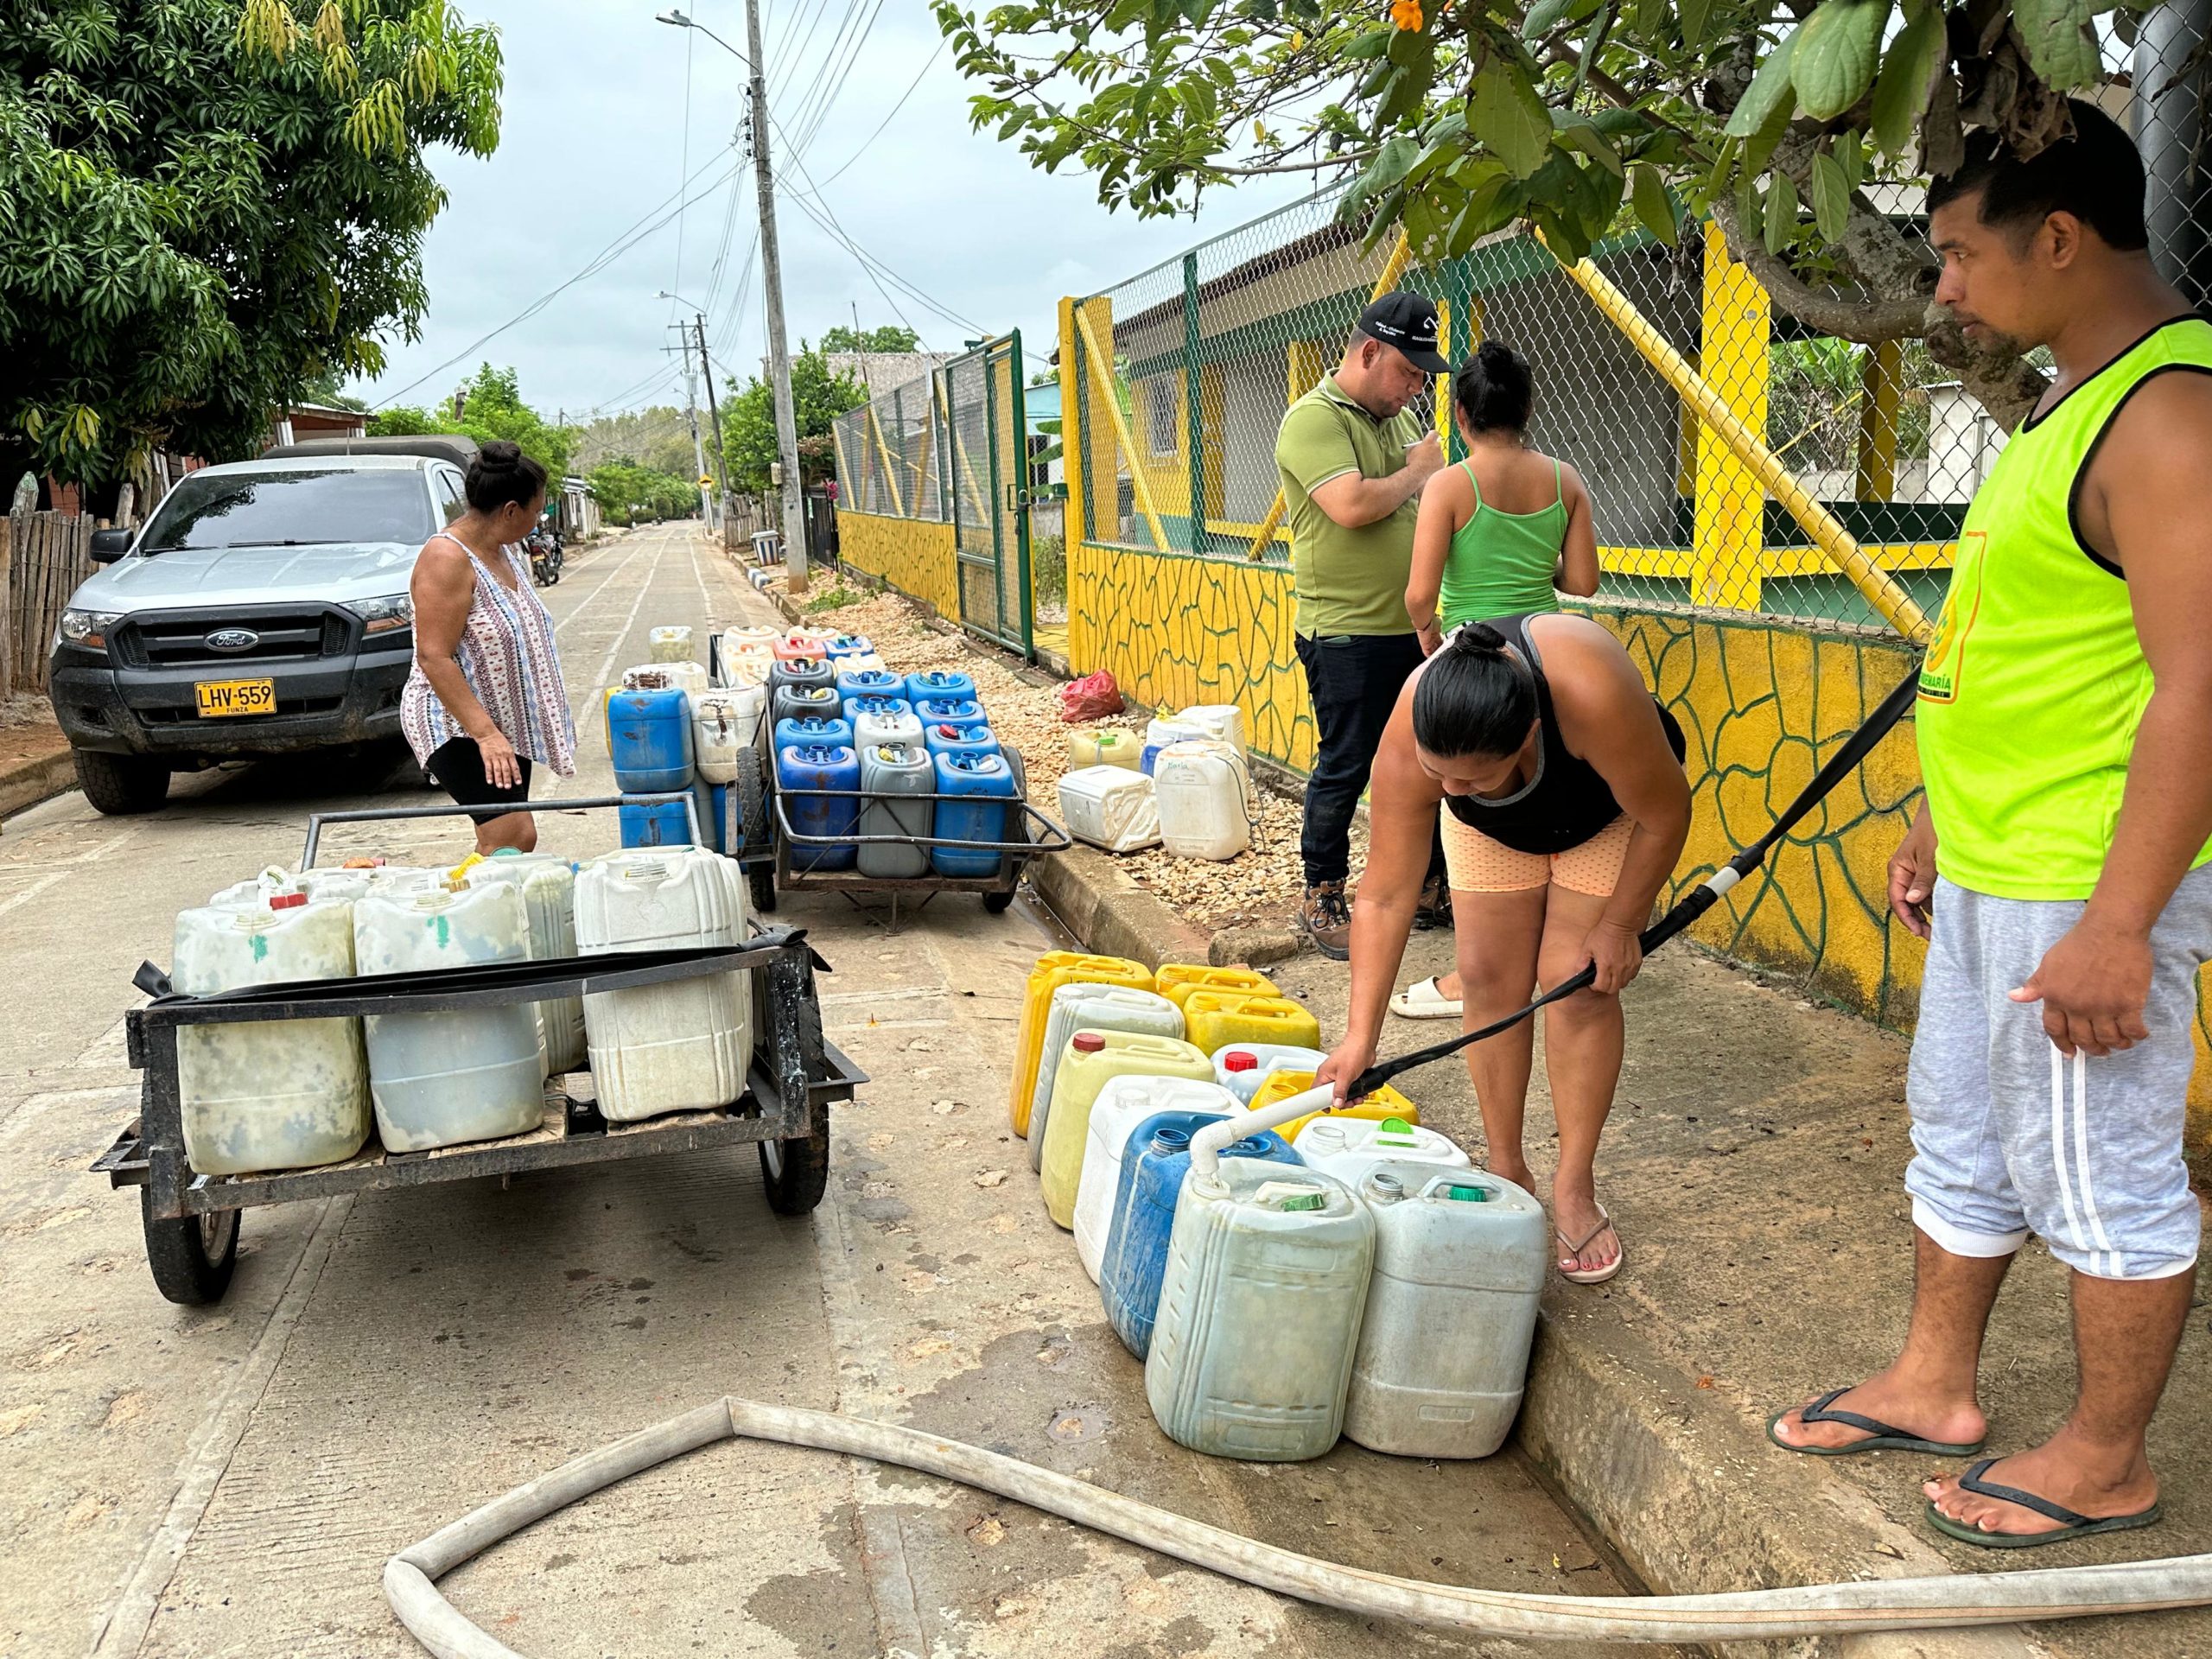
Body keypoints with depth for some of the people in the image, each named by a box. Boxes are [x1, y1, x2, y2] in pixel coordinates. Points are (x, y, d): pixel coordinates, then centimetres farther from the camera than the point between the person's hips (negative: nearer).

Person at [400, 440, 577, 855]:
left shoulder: (506, 548, 10)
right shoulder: (446, 558, -18)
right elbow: (434, 657, -24)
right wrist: (485, 733, -28)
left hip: (507, 723, 9)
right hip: (457, 727, -9)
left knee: (501, 842, 8)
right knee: (514, 835, -17)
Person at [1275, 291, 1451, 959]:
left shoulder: (1400, 420, 15)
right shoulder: (1314, 419, -11)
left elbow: (1430, 501, 23)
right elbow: (1352, 506, -25)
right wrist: (1416, 473, -8)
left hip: (1411, 628, 8)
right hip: (1346, 633, -8)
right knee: (1343, 770, 0)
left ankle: (1430, 882, 28)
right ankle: (1322, 901, 14)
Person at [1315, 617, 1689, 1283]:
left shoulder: (1591, 695, -46)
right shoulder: (1407, 742, -37)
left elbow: (1664, 815, -28)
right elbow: (1385, 898, -30)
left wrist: (1618, 925, -17)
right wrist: (1360, 1036, -34)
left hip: (1611, 808, -2)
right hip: (1492, 827, 2)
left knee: (1577, 982, -10)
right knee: (1489, 977, -3)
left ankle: (1575, 1191, 3)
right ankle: (1506, 1172, 13)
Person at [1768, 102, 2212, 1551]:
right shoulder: (2081, 401, 14)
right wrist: (1946, 824, 22)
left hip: (2090, 888, -10)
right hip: (1991, 877, 10)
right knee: (1961, 1144, 19)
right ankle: (1935, 1389, 36)